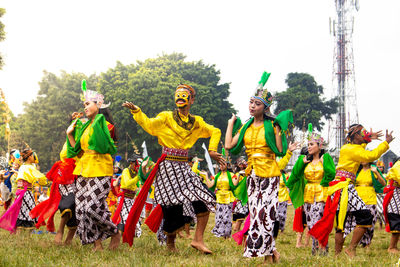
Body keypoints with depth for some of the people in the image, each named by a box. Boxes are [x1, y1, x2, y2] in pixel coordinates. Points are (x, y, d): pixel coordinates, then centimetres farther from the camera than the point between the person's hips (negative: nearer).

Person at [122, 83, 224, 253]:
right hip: (168, 166, -4)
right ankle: (170, 243, 15)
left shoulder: (196, 122, 12)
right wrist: (135, 111, -25)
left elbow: (215, 132, 24)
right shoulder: (166, 118, 2)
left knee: (206, 201, -8)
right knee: (173, 207, -5)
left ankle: (198, 239, -1)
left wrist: (212, 150, 12)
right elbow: (149, 125, -13)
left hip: (184, 167, 4)